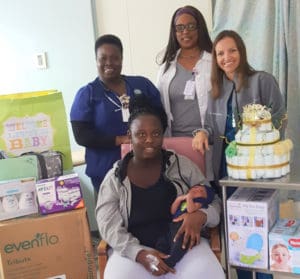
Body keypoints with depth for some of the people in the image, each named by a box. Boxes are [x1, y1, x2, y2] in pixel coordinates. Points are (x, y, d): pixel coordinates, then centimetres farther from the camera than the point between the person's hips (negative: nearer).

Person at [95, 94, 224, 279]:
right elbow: (109, 226, -2)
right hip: (135, 251, 0)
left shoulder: (182, 165, 5)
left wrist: (200, 216, -18)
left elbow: (214, 202, 7)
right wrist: (140, 253, -18)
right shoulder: (114, 178, 4)